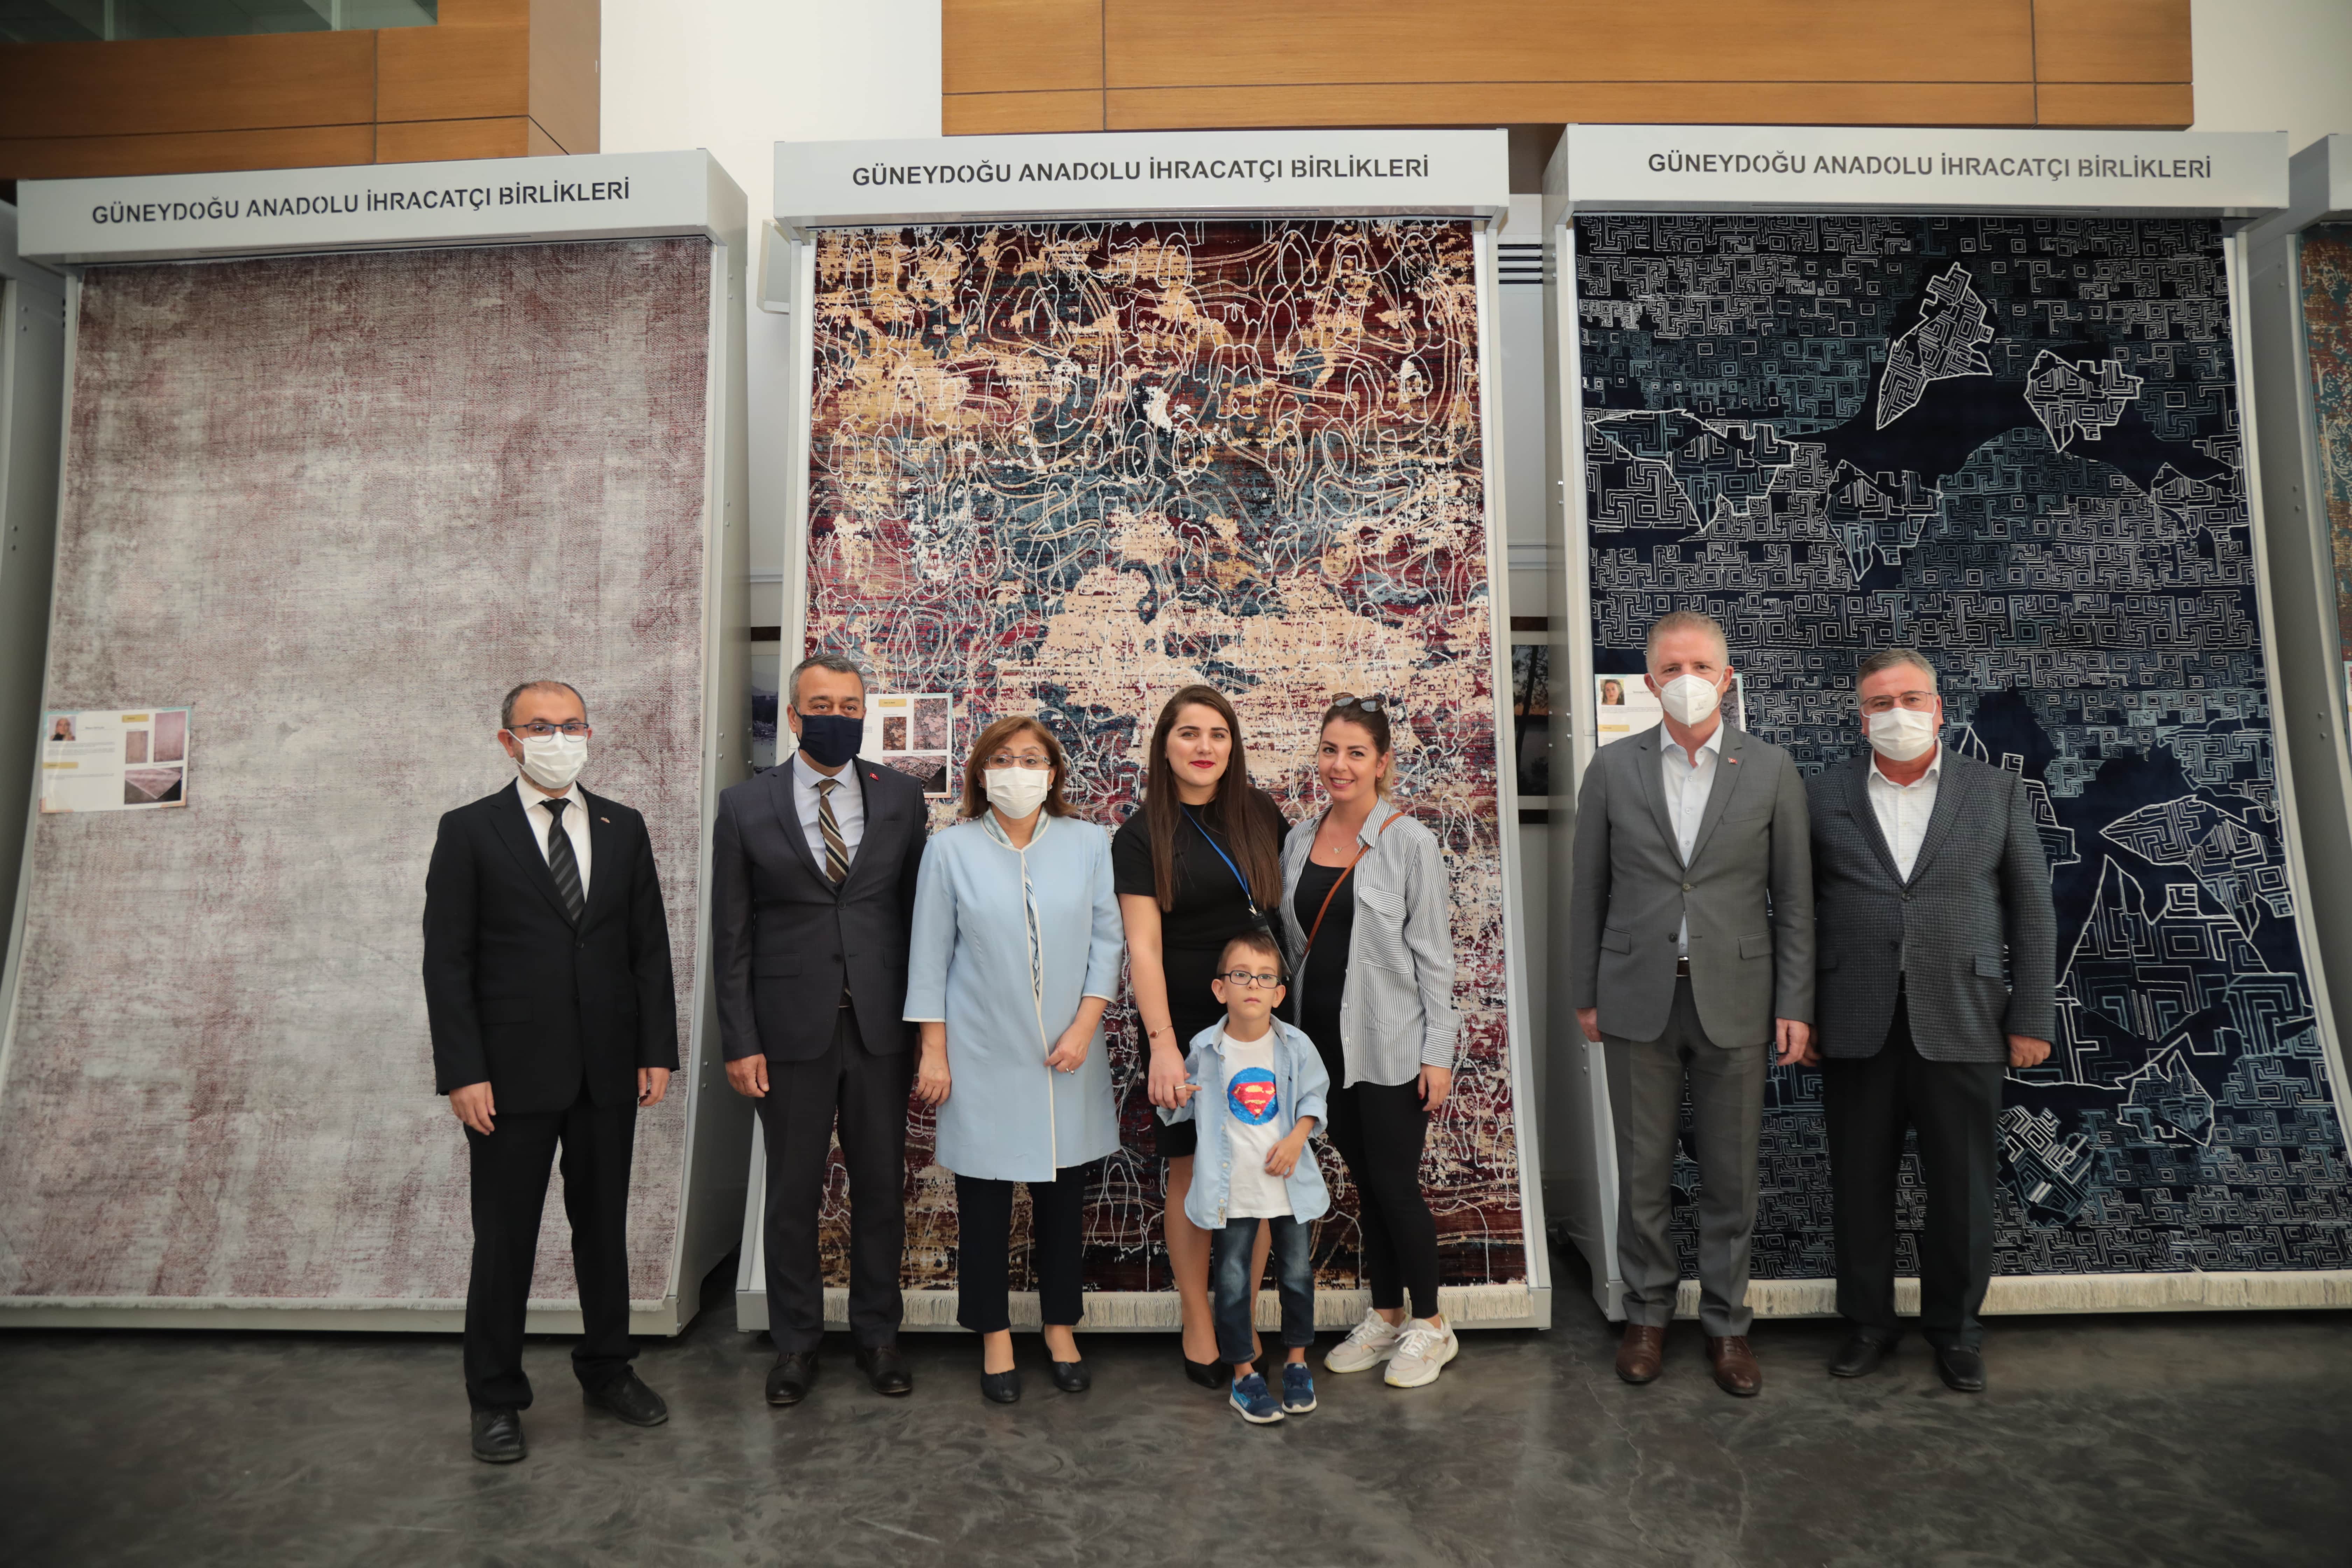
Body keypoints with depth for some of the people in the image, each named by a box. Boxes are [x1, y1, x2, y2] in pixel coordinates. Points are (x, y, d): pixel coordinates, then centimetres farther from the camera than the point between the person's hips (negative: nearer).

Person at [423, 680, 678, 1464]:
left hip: (608, 1073, 3)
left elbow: (650, 948, 7)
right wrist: (463, 1073, -11)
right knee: (505, 1238, 7)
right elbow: (447, 961, -5)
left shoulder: (623, 828, 6)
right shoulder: (469, 831, -3)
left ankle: (607, 1369, 32)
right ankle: (496, 1397, 23)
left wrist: (657, 1050, 1)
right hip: (512, 1073, -3)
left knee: (604, 1224, 15)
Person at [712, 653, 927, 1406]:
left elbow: (918, 912, 4)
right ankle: (796, 1340, 28)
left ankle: (878, 1332, 28)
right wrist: (741, 1041, -5)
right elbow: (732, 935, 0)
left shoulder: (901, 796, 3)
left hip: (881, 1027, 1)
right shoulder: (745, 805, 0)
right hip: (791, 1030, -1)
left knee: (881, 1188, 11)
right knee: (793, 1195, 11)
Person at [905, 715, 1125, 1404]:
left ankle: (1062, 1328, 29)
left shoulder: (1088, 844, 1)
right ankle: (995, 1337, 24)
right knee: (984, 1200, 7)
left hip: (1065, 1055, 2)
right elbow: (931, 955, 1)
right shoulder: (952, 849, -2)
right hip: (983, 1057, -1)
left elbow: (1107, 939, 2)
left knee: (1063, 1195, 12)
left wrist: (1085, 1025, -7)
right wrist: (933, 1051, -1)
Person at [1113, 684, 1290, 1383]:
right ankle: (1197, 1321, 24)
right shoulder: (1142, 835, -4)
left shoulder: (1260, 813, 4)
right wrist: (1163, 1044, -17)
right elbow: (1144, 945, -9)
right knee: (1192, 1172, 6)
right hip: (1186, 1027, -2)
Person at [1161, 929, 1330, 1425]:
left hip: (1290, 1180, 2)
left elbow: (1315, 1093, 5)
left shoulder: (1296, 1045, -8)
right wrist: (1175, 1100, -19)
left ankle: (1296, 1361, 33)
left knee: (1297, 1271, 13)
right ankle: (1244, 1375, 20)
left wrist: (1298, 1137, -9)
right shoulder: (1205, 1049, -10)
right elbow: (1185, 1110, 3)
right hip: (1231, 1186, -1)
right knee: (1233, 1280, 4)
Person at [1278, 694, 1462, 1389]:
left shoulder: (1409, 841, -9)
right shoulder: (1299, 840, 5)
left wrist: (1438, 1052, -11)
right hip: (1326, 1039, 5)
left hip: (1391, 1044, -5)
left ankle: (1430, 1325, 21)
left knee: (1394, 1182, 1)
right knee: (1364, 1180, 15)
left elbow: (1433, 954, -8)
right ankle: (1385, 1317, 29)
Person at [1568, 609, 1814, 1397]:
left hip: (1733, 999, 0)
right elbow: (1589, 889, 4)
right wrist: (1584, 994, 4)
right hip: (1638, 998, 0)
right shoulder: (1613, 768, 1)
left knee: (1730, 1174, 9)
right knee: (1644, 1169, 10)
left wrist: (1795, 1005, -2)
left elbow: (1794, 896, 2)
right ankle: (1647, 1312, 27)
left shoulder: (1772, 769, 1)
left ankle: (1726, 1322, 26)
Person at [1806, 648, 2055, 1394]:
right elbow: (1802, 908, 4)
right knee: (1861, 1180, 9)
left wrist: (2032, 1019, 0)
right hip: (1856, 1025, 0)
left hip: (1960, 1023, 0)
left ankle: (1955, 1325, 27)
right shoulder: (1826, 794, 4)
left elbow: (2032, 910, 4)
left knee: (1963, 1184, 8)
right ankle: (1868, 1319, 25)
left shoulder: (1998, 792, 5)